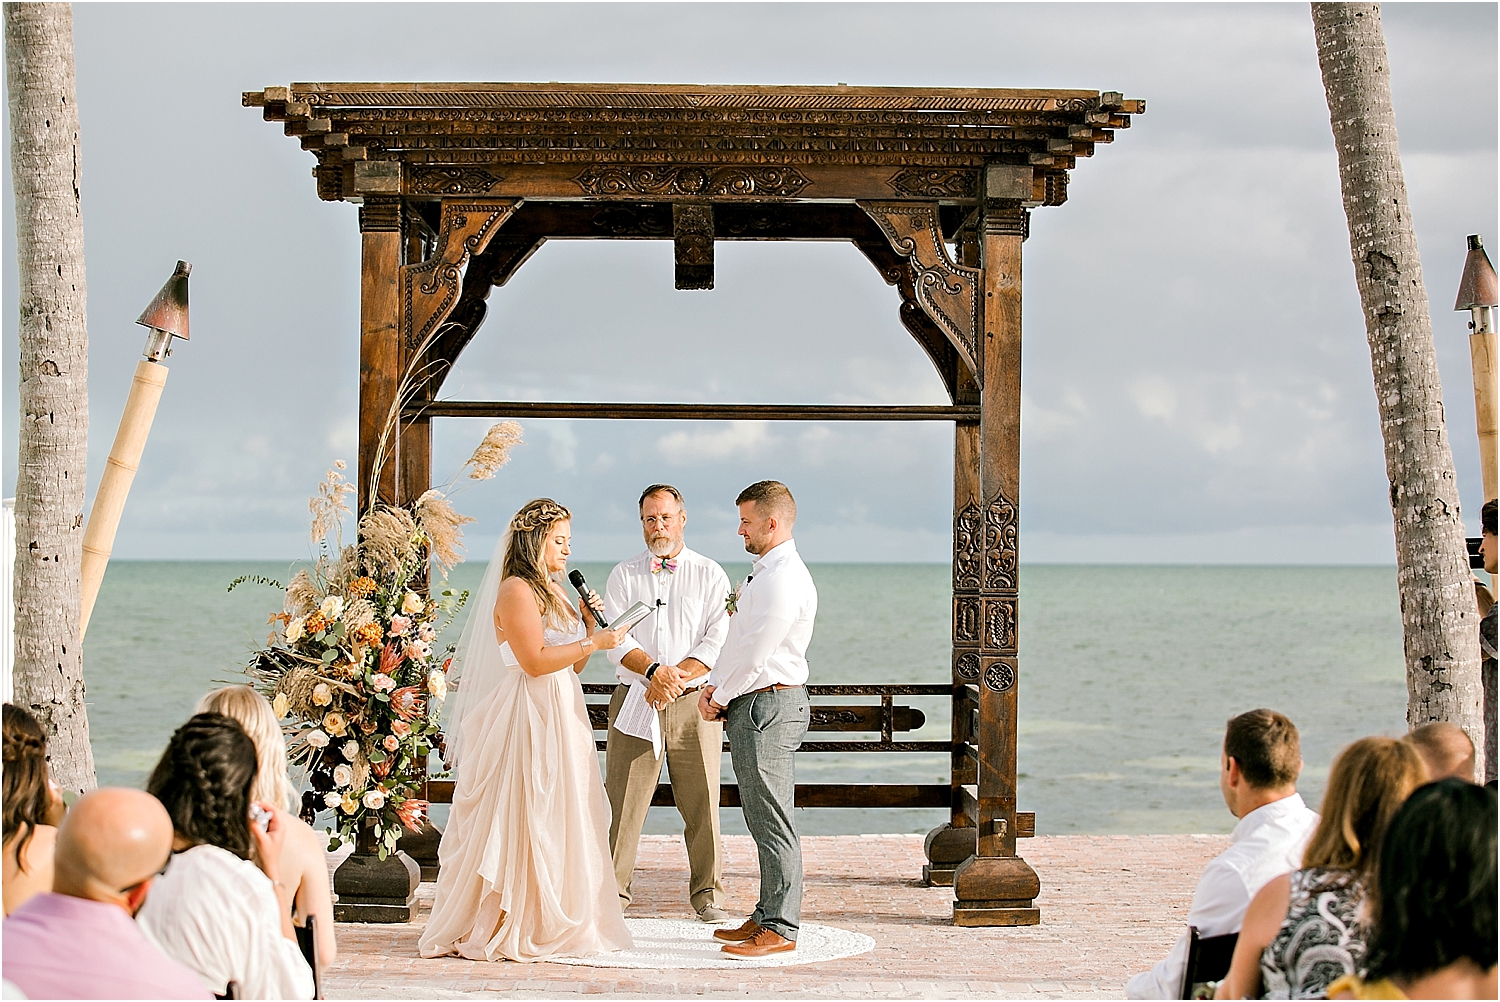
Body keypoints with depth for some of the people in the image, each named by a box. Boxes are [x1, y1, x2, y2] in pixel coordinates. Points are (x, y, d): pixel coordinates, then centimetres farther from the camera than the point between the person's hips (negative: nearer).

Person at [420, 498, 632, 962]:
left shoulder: (551, 591, 18)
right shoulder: (516, 590, -11)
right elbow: (534, 661, -21)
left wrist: (588, 624, 4)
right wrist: (594, 642, -15)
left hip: (560, 714, 10)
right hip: (527, 717, -10)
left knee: (560, 817, 10)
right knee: (524, 822, -6)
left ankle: (557, 921, 15)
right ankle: (511, 929, -1)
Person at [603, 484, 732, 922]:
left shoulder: (710, 575, 8)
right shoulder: (623, 576, 11)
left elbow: (719, 643, -1)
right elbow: (616, 640, 0)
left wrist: (676, 677, -13)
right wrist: (653, 670, -17)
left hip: (694, 704, -1)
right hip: (635, 701, 1)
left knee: (702, 804, 0)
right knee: (622, 801, -2)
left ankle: (707, 894, 11)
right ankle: (610, 892, 6)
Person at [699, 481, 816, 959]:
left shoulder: (785, 578, -17)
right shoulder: (763, 573, 18)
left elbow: (755, 653, -19)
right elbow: (738, 640, 20)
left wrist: (718, 698, -7)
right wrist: (714, 686, 6)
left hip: (769, 705, -11)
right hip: (750, 706, 11)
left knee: (772, 823, -7)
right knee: (762, 819, 14)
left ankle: (779, 929, -5)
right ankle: (766, 917, 21)